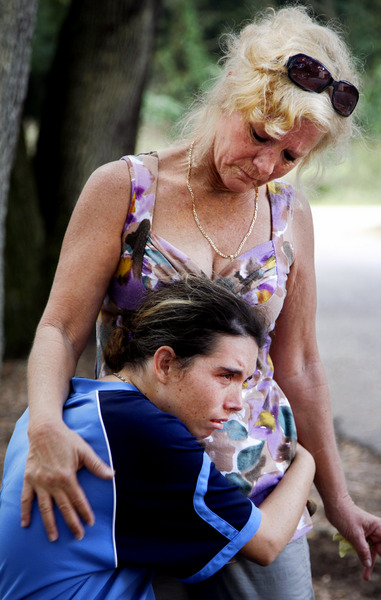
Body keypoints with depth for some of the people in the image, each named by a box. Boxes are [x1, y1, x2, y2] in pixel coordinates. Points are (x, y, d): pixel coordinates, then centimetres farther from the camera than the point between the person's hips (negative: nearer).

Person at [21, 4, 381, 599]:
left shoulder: (289, 216, 3)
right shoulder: (122, 188, -7)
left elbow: (297, 365, 11)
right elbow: (61, 329, -10)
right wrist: (45, 425, -30)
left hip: (259, 487, 3)